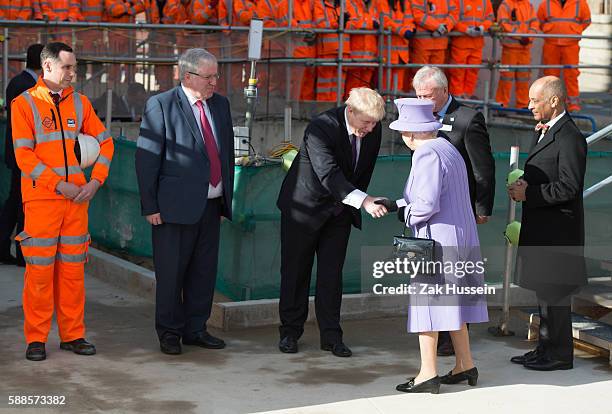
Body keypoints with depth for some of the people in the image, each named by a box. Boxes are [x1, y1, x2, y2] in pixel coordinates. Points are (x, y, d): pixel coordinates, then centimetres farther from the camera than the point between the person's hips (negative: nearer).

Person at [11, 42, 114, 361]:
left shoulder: (80, 103, 11)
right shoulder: (24, 104, -3)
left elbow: (104, 142, 14)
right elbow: (24, 156, -9)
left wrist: (95, 181, 0)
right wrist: (60, 186, -14)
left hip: (77, 199, 4)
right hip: (41, 199, -4)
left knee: (73, 268, 8)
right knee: (39, 269, -2)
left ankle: (73, 335, 16)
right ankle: (36, 339, 7)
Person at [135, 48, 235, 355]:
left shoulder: (220, 105, 11)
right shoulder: (160, 106, -8)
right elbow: (146, 158, -9)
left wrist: (228, 196, 14)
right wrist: (150, 206, -12)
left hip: (212, 204, 6)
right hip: (176, 205, -6)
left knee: (204, 271, 11)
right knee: (171, 272, 2)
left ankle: (195, 329, 23)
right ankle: (169, 333, 15)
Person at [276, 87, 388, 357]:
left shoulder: (373, 130, -9)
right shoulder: (321, 128, -28)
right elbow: (328, 174, -39)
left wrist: (355, 202, 9)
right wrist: (363, 201, -49)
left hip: (339, 211, 4)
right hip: (305, 206, -4)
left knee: (332, 274, 4)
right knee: (296, 271, 6)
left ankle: (331, 336, 9)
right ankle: (290, 332, 17)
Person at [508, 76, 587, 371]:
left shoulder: (570, 138, -17)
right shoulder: (543, 132, 14)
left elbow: (568, 187, -22)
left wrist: (529, 194, -18)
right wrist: (524, 185, 1)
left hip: (557, 230, -10)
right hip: (540, 227, 10)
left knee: (553, 292, -3)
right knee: (544, 290, 16)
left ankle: (559, 354, 6)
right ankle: (546, 349, 26)